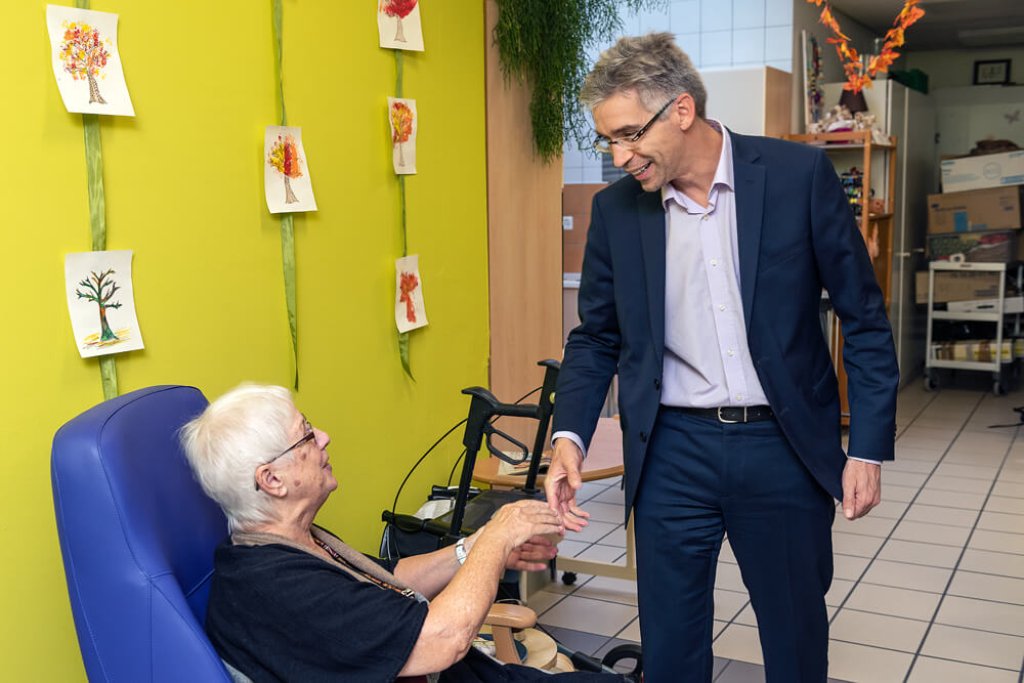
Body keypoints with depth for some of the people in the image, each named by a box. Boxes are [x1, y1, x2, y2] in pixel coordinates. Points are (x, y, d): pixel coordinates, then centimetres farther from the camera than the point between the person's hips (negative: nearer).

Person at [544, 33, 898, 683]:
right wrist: (570, 436, -7)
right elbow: (597, 336, 9)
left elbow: (865, 318, -2)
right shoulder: (615, 208, 0)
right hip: (673, 453, 2)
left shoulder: (799, 174, -7)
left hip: (785, 444, -1)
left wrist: (869, 449, -5)